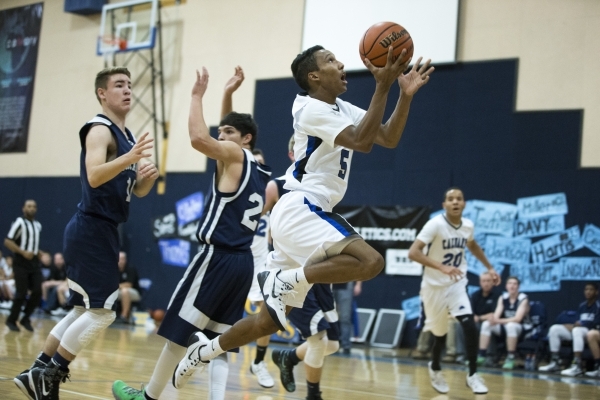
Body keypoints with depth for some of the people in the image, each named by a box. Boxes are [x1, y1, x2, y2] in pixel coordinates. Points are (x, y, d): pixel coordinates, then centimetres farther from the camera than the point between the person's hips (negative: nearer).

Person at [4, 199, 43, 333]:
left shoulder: (38, 225, 15)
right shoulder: (19, 222, -7)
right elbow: (7, 242, -13)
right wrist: (23, 252, -20)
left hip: (34, 262, 6)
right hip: (21, 262, -6)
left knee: (37, 292, -2)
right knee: (21, 293, -7)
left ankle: (25, 319, 14)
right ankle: (11, 320, 10)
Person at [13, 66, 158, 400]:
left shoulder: (127, 136, 17)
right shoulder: (100, 130, -12)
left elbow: (137, 191, 19)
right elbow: (94, 176, -28)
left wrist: (148, 176, -2)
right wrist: (128, 158, -43)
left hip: (102, 232, 10)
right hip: (92, 230, -10)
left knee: (85, 310, 15)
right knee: (102, 312, -9)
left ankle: (38, 373, 21)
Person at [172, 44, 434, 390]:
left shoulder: (342, 109, 16)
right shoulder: (311, 108, -11)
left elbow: (389, 139, 13)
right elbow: (361, 142, -21)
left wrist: (406, 95, 1)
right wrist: (382, 87, -21)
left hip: (307, 215, 10)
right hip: (300, 211, -10)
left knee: (271, 319, 12)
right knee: (370, 261, -28)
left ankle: (204, 352, 23)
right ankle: (285, 280, -16)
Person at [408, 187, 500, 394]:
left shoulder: (468, 225, -2)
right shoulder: (435, 224, -20)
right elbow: (413, 252, -29)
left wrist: (489, 267, 19)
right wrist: (442, 267, -39)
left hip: (457, 285, 3)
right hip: (435, 286, -3)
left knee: (470, 327, -16)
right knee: (440, 334, 10)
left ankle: (472, 375, -3)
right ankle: (435, 368, 40)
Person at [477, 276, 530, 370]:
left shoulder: (523, 299, -13)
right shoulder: (502, 298, 3)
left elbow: (518, 318, -24)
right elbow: (496, 315, -6)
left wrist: (499, 321, -34)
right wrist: (493, 319, -32)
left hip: (519, 327, -5)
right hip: (504, 326, 5)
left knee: (510, 325, -38)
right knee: (486, 324, -17)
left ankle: (510, 358, -32)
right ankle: (481, 355, -20)